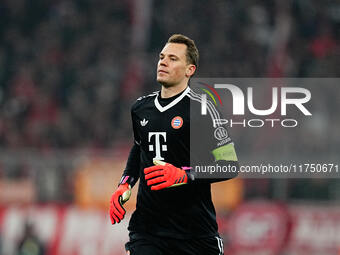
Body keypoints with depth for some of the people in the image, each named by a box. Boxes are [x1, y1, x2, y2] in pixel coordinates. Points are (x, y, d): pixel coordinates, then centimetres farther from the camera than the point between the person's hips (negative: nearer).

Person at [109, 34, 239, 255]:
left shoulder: (200, 109, -8)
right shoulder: (141, 108, 11)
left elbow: (230, 164, -11)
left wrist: (182, 175, -22)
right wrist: (125, 185, 15)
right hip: (146, 226, 4)